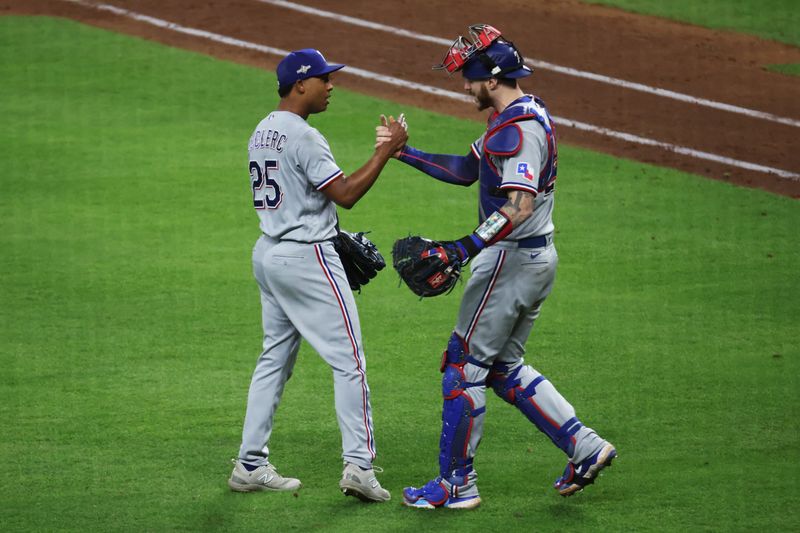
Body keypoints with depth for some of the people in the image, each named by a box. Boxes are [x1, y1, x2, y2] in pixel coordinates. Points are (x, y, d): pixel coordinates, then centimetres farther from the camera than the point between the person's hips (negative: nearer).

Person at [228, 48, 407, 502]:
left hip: (268, 253, 9)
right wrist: (385, 152, -13)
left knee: (276, 358, 14)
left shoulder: (261, 133, 13)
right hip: (306, 256, -9)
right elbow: (345, 193, -19)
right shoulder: (303, 137, -17)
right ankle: (359, 464, -10)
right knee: (349, 358, -5)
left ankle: (250, 465, 13)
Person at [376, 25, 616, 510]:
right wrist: (403, 151, 12)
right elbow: (466, 170, 19)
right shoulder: (524, 116, 13)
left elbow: (519, 206, -32)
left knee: (464, 365, -3)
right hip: (537, 257, 11)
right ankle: (584, 447, 13)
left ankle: (457, 484, 2)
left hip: (512, 259, -11)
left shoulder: (518, 128, -21)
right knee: (503, 367, 18)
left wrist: (465, 248, -38)